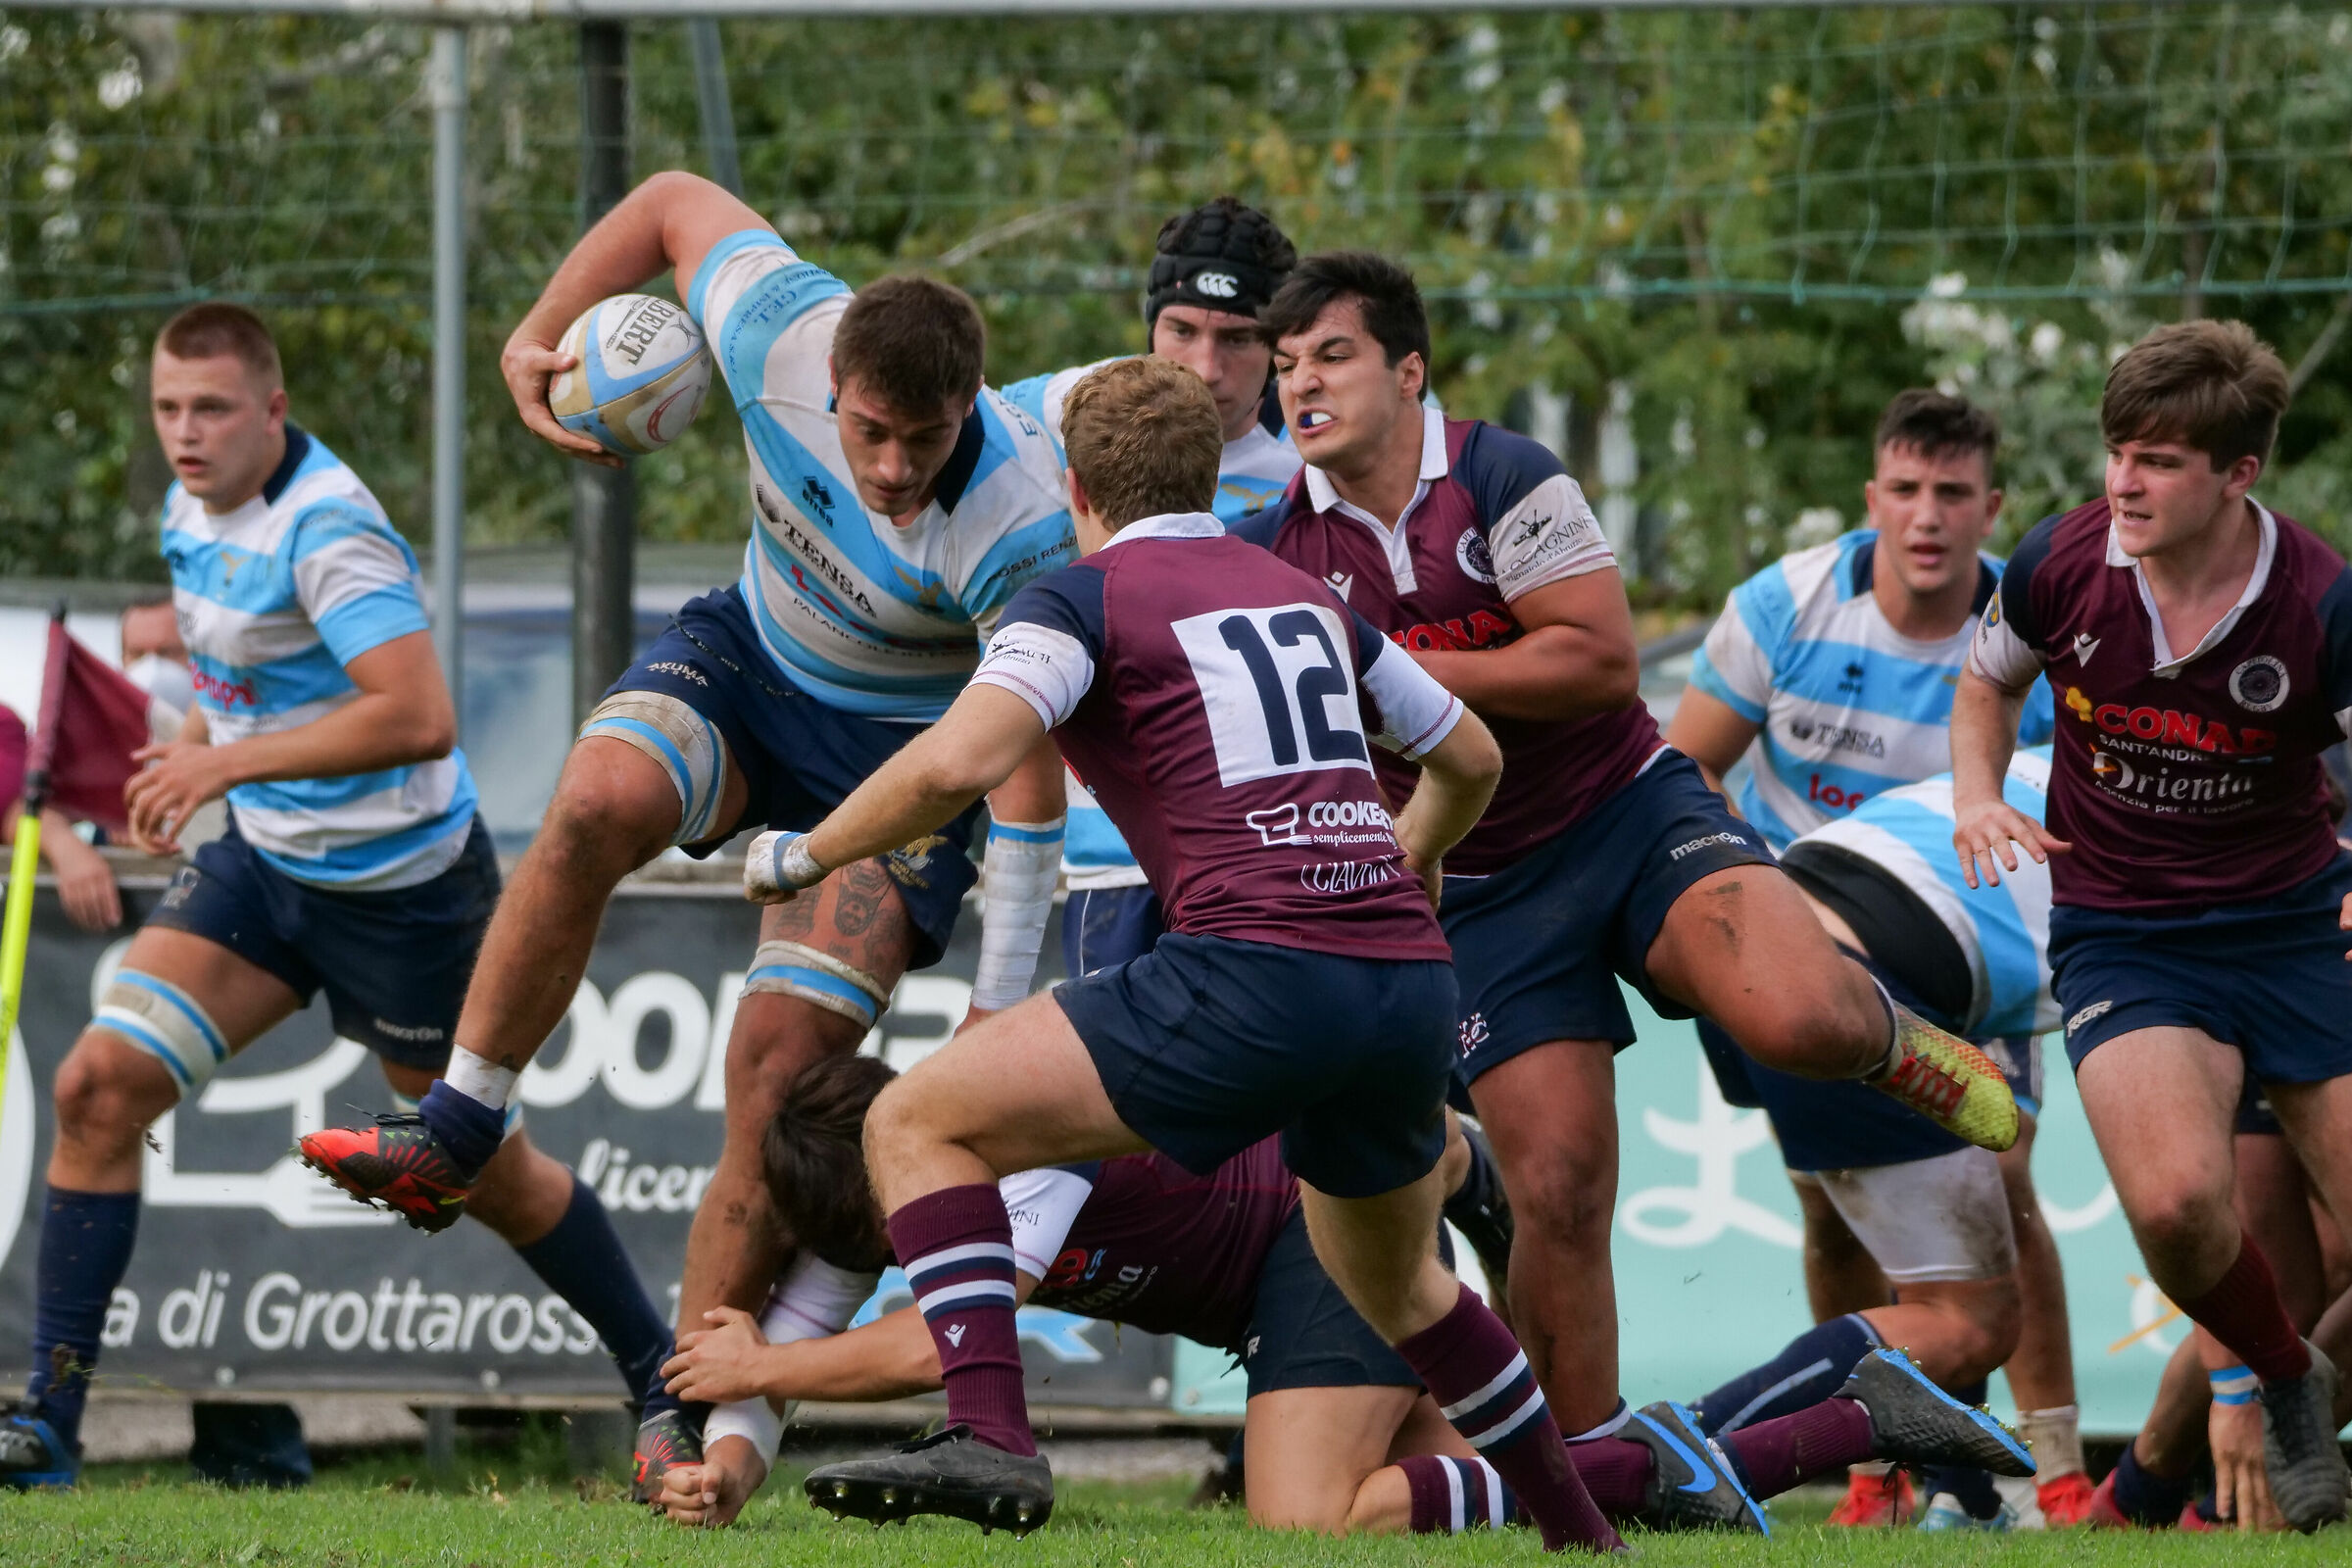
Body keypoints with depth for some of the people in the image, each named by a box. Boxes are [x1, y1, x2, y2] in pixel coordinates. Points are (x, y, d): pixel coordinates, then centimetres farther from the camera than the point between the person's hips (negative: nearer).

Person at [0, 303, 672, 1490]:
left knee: (490, 1175, 6)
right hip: (265, 861, 8)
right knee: (100, 1083, -10)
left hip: (398, 887, -7)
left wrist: (229, 761, -33)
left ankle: (664, 1379, 29)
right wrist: (197, 740, 5)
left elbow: (419, 719, -36)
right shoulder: (195, 510, 2)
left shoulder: (326, 531, -25)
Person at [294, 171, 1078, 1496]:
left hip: (908, 747, -3)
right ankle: (454, 1141, -18)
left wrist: (999, 1019, -29)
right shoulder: (781, 334, -26)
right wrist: (540, 338, -1)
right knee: (594, 806, -30)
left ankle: (687, 1415, -6)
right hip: (753, 655, 4)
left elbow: (1031, 777, -29)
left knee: (782, 1063, -16)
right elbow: (676, 200, -4)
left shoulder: (1024, 530, -34)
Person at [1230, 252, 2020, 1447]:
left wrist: (1408, 673, -20)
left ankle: (1897, 1043, 8)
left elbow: (1605, 661, -19)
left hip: (1631, 817, -3)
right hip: (1480, 893, 3)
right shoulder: (1273, 550, 0)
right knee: (1557, 1196, -8)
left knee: (1795, 1021, -29)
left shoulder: (1503, 480, -12)